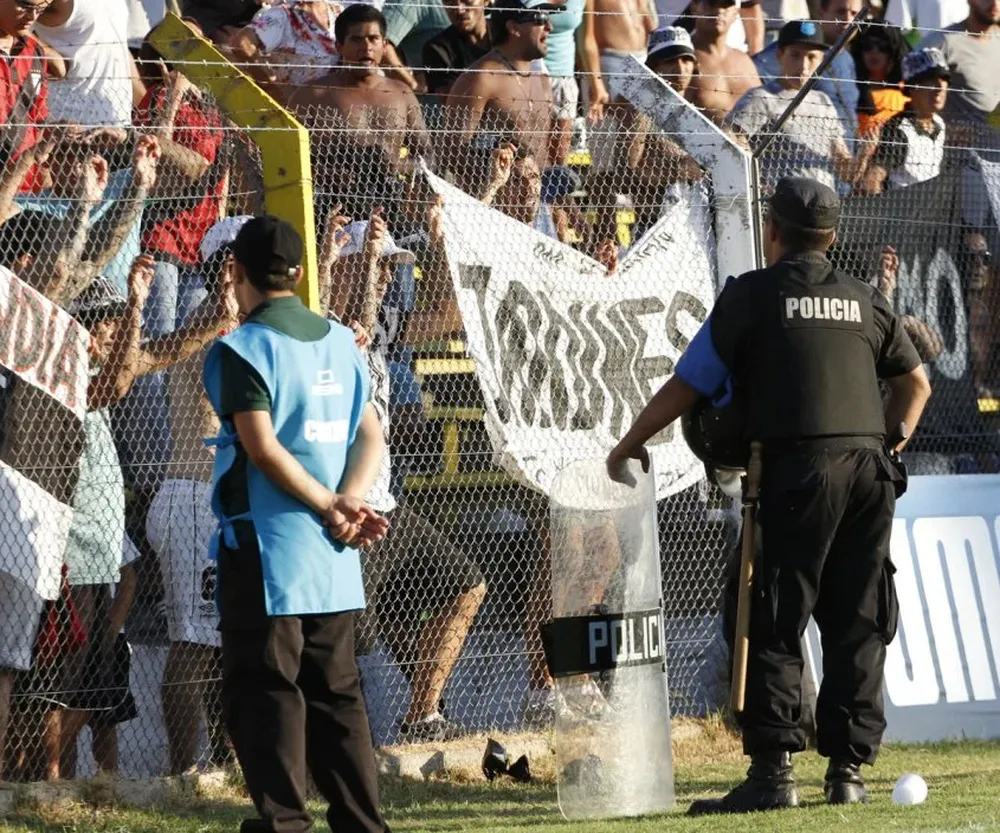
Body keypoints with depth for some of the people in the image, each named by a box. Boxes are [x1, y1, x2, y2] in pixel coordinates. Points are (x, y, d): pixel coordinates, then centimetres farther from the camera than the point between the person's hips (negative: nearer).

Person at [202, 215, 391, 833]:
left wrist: (331, 507, -11)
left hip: (266, 549, -6)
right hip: (333, 555, 6)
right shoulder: (341, 342, 11)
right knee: (336, 692, 12)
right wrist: (348, 502, -9)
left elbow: (263, 447, -17)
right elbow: (372, 438, 5)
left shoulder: (242, 349, -9)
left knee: (264, 689, -3)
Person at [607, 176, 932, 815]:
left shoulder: (752, 294, 3)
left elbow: (689, 385, 4)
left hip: (797, 469, -5)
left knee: (773, 625, -3)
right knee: (858, 625, 8)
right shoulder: (864, 300, 18)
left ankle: (773, 771, -11)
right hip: (870, 470, 5)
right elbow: (916, 382, 27)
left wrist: (631, 443, 16)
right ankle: (850, 768, 7)